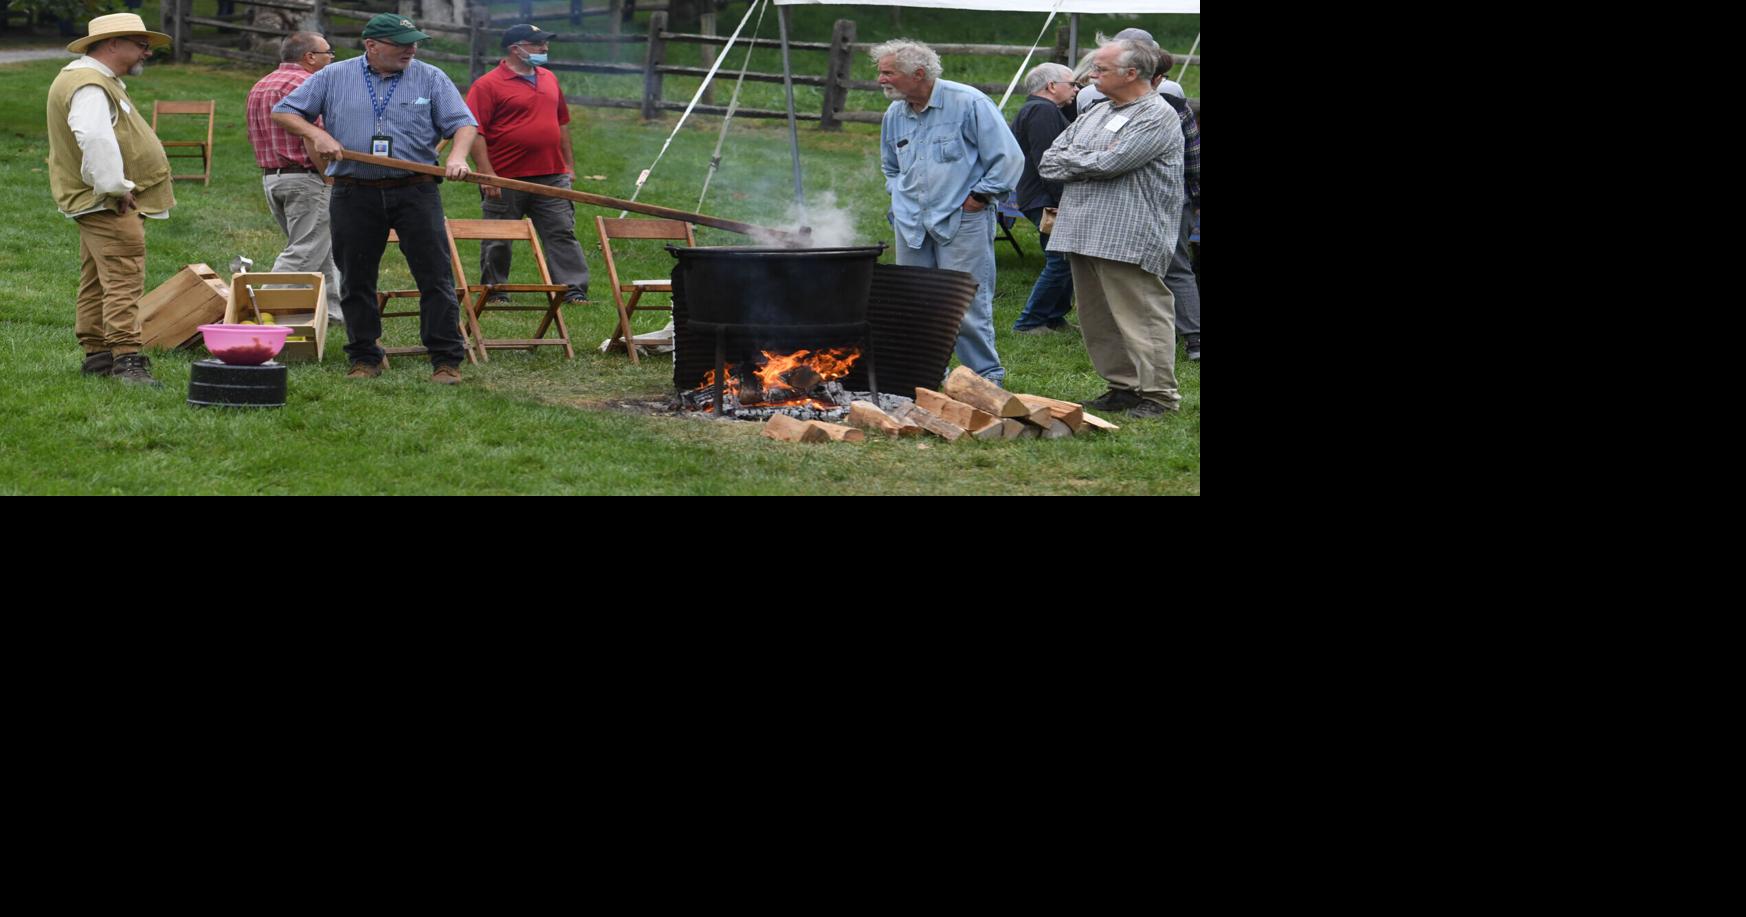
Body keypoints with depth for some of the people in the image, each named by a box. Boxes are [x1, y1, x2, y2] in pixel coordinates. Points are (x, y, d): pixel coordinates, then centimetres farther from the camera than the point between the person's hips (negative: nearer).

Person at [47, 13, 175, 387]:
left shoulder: (101, 81, 19)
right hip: (108, 204, -11)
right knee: (123, 280, -15)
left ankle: (97, 354, 21)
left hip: (102, 203, 11)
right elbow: (95, 139, -32)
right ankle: (127, 359, -19)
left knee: (97, 283, 14)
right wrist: (116, 187, -25)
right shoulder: (89, 85, -17)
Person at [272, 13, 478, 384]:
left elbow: (463, 122, 0)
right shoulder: (333, 78, 6)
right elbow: (284, 112, 9)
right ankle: (365, 358, 18)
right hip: (354, 195, 1)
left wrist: (458, 156, -20)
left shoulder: (431, 79, 5)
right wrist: (318, 134, -9)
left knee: (435, 277, -5)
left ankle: (447, 359, 0)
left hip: (415, 191, -1)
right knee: (356, 280, 7)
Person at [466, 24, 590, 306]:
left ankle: (574, 291, 0)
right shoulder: (488, 85, -8)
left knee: (563, 235, 0)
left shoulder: (548, 79, 14)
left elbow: (561, 123, 22)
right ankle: (494, 293, 17)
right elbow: (474, 131, -12)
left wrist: (569, 165, 17)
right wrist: (487, 173, -18)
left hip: (552, 177, 5)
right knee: (497, 242, 6)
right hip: (506, 181, -5)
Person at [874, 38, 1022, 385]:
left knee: (967, 307, -6)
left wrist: (979, 196, -8)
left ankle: (987, 378, 6)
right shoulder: (894, 115, 11)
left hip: (961, 222, -6)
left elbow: (1008, 158, -7)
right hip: (911, 226, 6)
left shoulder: (968, 103, -9)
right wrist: (901, 200, 15)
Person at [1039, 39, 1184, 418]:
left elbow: (1109, 164, -19)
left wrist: (1071, 160, -1)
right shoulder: (1094, 114, 20)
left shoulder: (1158, 116, -7)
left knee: (1141, 316, -7)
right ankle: (1122, 387, 20)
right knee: (1098, 318, 11)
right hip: (1084, 233, 9)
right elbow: (1048, 163, 14)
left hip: (1128, 240, -9)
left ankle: (1159, 394, -1)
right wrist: (1089, 160, -3)